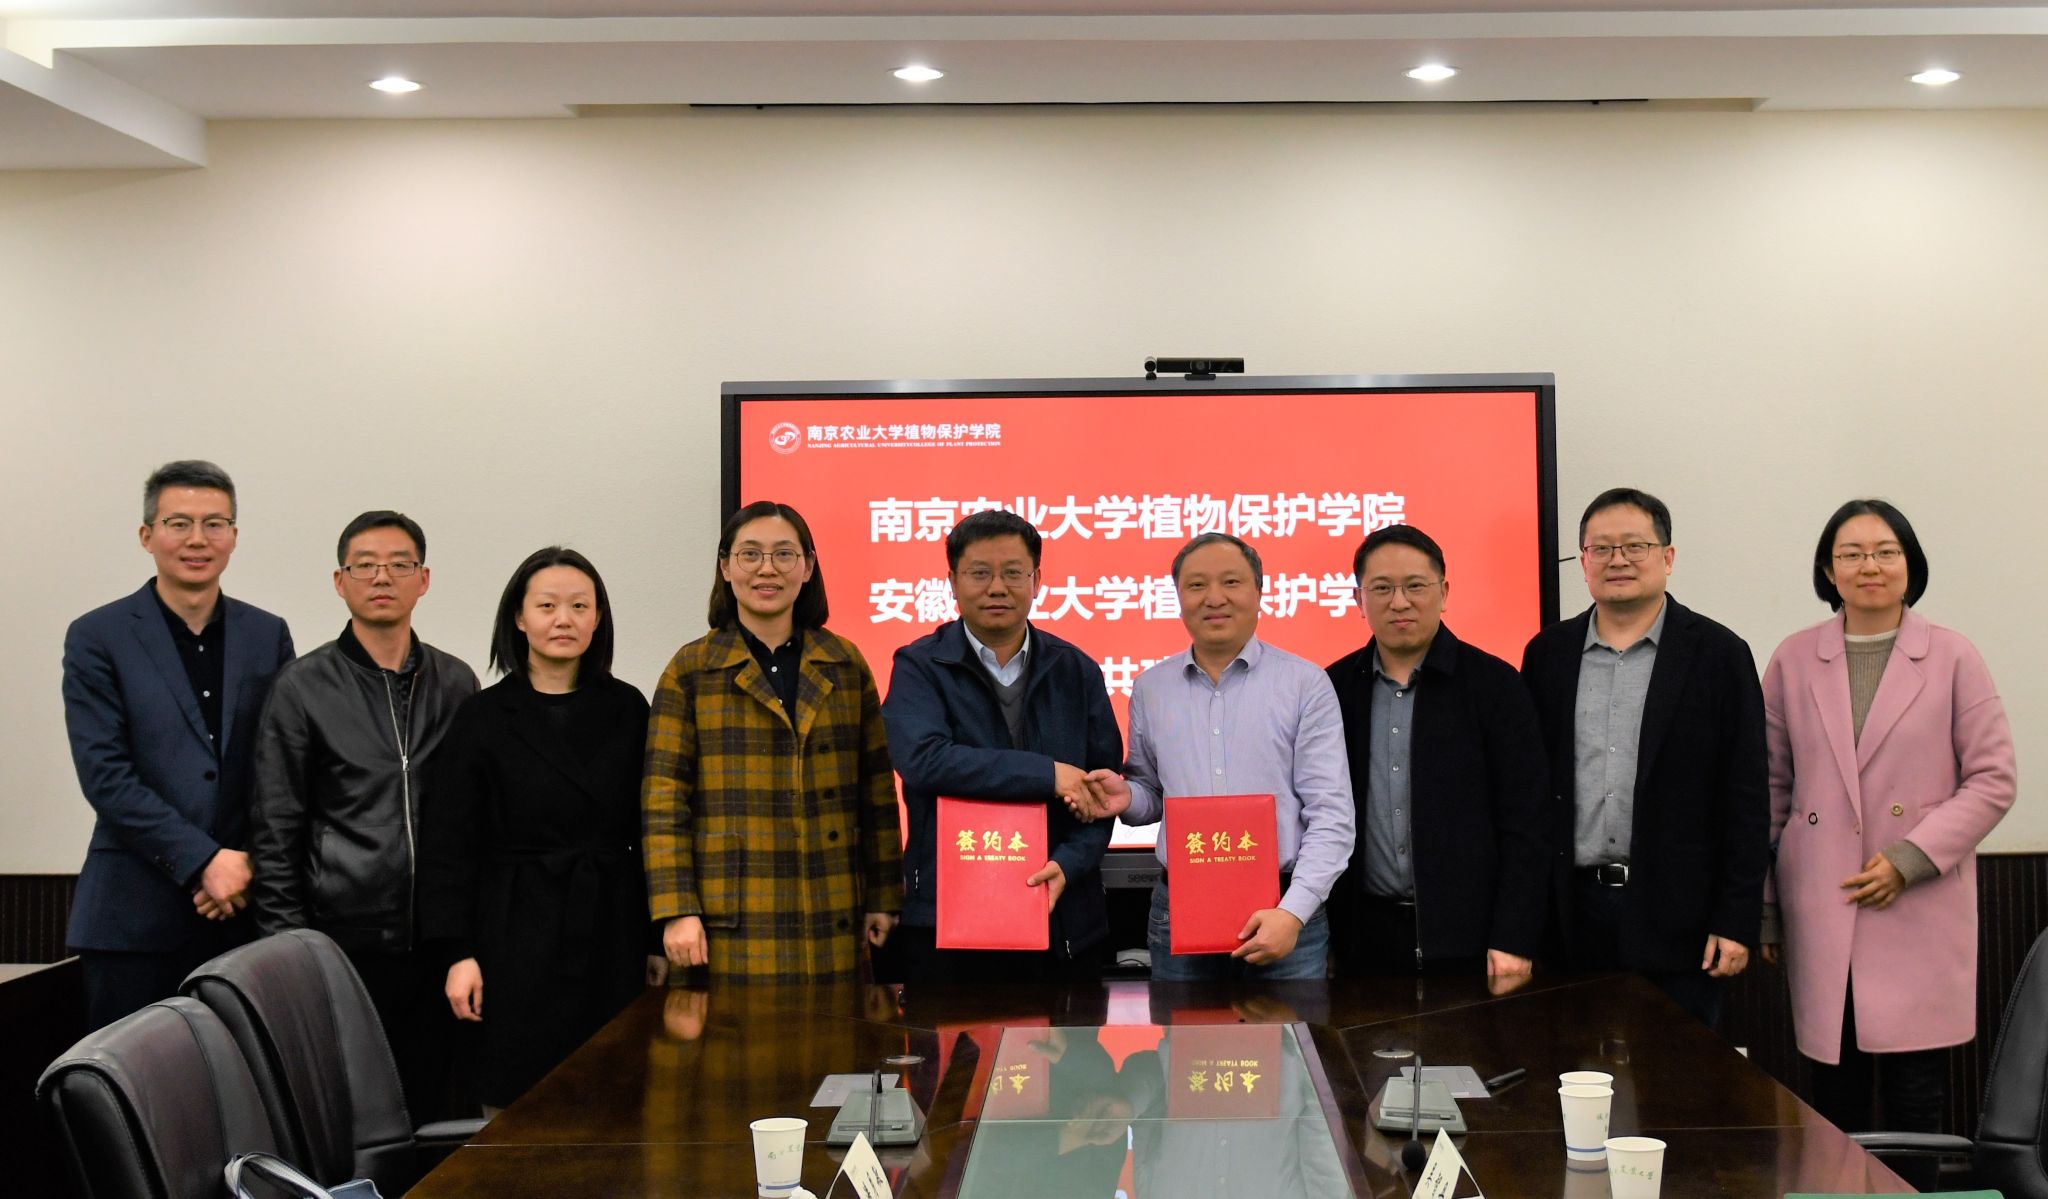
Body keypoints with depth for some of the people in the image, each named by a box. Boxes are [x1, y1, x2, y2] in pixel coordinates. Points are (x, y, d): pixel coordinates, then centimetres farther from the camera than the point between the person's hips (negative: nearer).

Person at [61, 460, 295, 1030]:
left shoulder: (268, 635, 10)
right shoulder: (96, 638, 1)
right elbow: (104, 775, -7)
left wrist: (251, 866, -5)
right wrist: (203, 861, -13)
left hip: (244, 909, 3)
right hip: (136, 914, -2)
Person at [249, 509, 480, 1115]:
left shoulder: (456, 684, 10)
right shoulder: (303, 688, 1)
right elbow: (275, 831, 1)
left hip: (435, 945, 3)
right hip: (341, 944, -3)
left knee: (431, 1111, 7)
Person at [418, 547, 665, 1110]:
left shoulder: (627, 709, 7)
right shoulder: (483, 717, 1)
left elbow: (651, 831, 9)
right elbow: (448, 843, -1)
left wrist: (658, 939, 6)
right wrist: (456, 952, -8)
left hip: (612, 935, 2)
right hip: (518, 936, -2)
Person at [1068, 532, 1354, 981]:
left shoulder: (1306, 684, -2)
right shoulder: (1151, 688, 9)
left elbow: (1330, 814, -6)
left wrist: (1293, 912, -16)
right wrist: (1127, 797, -4)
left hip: (1284, 914, -2)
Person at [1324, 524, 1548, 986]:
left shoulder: (1494, 685, -2)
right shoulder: (1335, 689, 7)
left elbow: (1525, 823, -4)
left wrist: (1514, 940, -11)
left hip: (1469, 937, -2)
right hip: (1365, 942, 2)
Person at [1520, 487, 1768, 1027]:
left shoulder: (1718, 654, 0)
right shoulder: (1547, 653, 9)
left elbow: (1746, 799, -2)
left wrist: (1736, 921, -8)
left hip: (1677, 918, -2)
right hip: (1573, 917, 2)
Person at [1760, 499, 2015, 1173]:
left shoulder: (1952, 659, 3)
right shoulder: (1793, 662, 7)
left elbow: (1993, 779, 1)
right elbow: (1772, 788, 11)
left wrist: (1910, 859, -9)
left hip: (1923, 909, -1)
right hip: (1823, 911, 1)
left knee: (1916, 1091, 0)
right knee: (1835, 1091, 5)